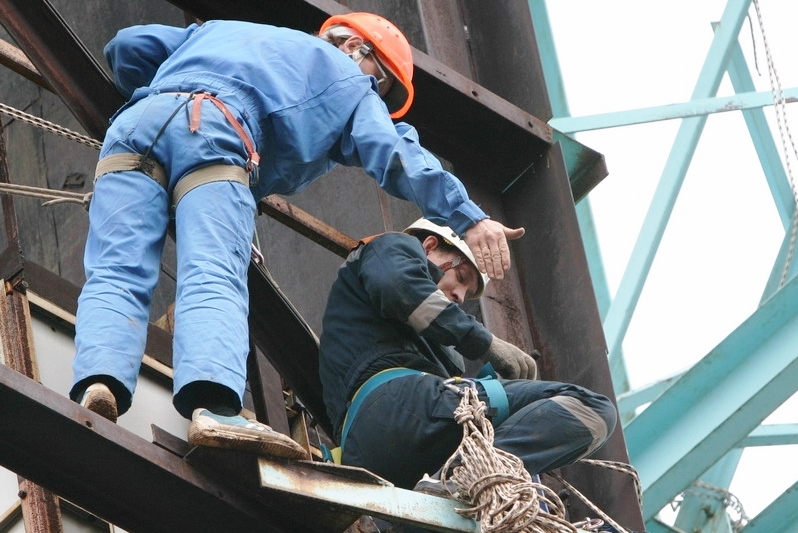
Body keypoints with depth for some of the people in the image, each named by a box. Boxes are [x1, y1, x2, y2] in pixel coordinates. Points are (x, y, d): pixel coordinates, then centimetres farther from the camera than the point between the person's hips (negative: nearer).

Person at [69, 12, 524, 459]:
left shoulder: (221, 30, 44)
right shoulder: (347, 80, 29)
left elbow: (128, 47, 40)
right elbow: (396, 154, 12)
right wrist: (468, 218, 9)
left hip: (136, 121, 4)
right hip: (214, 134, -4)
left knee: (117, 275, -9)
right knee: (214, 282, -21)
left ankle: (100, 383, -37)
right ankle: (214, 406, -45)